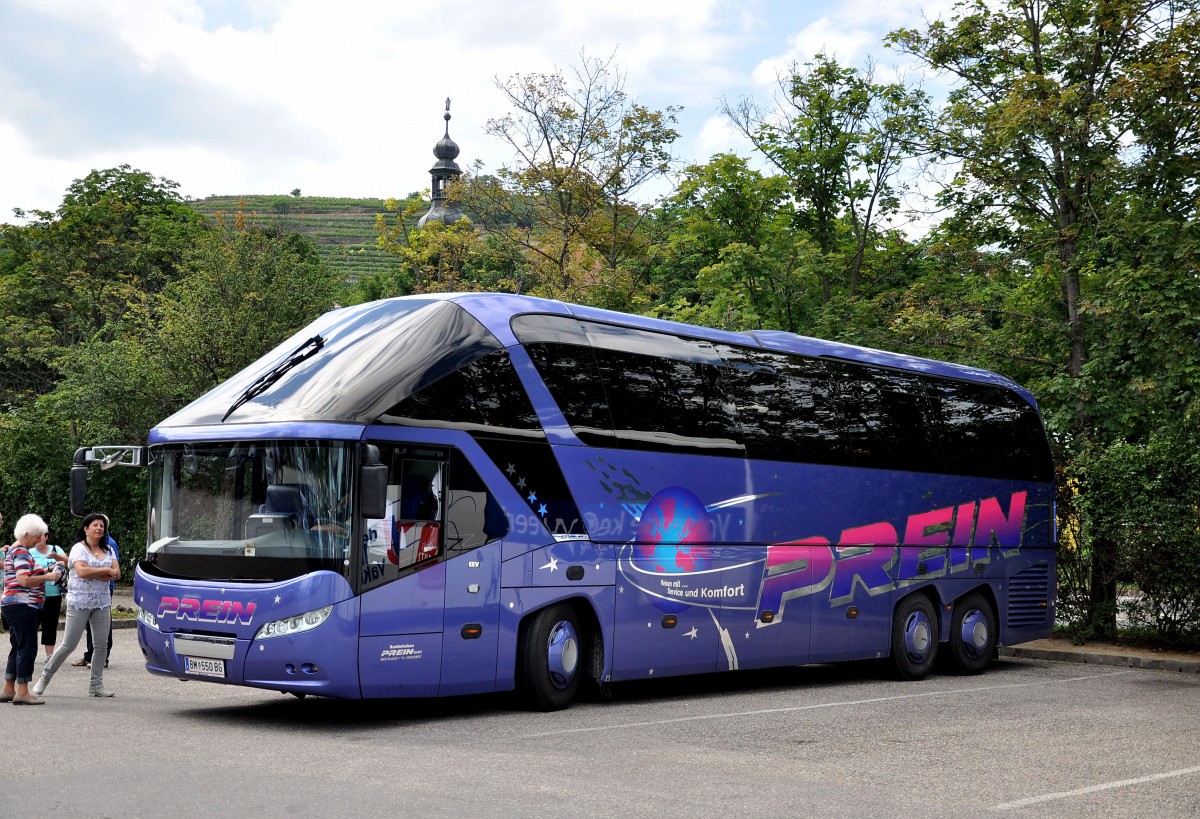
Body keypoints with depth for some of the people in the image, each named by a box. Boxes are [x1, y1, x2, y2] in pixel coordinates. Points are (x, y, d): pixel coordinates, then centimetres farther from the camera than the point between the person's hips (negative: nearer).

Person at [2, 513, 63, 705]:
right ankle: (22, 692, -8)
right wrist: (47, 577, -16)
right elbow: (24, 580, -23)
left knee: (18, 648, 14)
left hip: (14, 605, 11)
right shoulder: (21, 552, -13)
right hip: (22, 605, -11)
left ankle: (8, 690, 17)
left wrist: (42, 573, 13)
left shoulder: (13, 550, 20)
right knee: (28, 648, -8)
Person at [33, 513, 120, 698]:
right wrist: (106, 570, -13)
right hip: (79, 604, -5)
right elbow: (81, 571, -22)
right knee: (68, 645, -3)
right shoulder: (79, 548, -6)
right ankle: (45, 678, 12)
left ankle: (96, 684, 12)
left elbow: (116, 574, 1)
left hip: (102, 604, 5)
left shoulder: (108, 550, 11)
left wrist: (93, 573, -12)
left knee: (102, 644, 2)